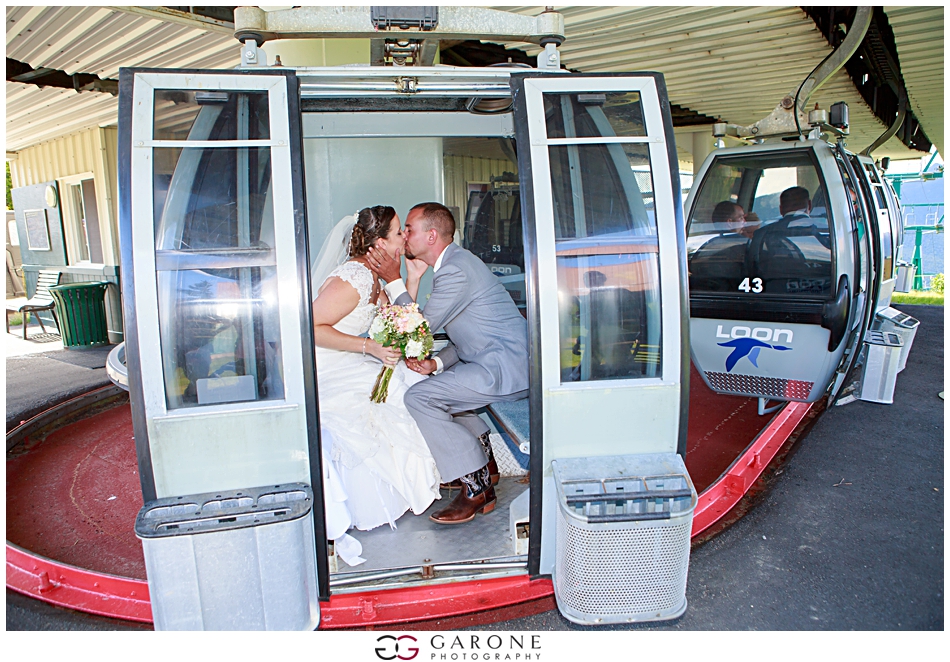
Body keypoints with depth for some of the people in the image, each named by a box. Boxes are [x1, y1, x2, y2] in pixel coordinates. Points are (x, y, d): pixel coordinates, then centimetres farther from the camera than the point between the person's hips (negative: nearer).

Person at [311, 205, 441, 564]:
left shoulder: (373, 276, 8)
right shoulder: (353, 279, -21)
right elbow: (310, 327, -25)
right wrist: (369, 346, -26)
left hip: (352, 368, 9)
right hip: (326, 375, -9)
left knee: (411, 381, -4)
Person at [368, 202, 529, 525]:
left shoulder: (456, 270, -18)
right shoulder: (454, 262, 16)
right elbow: (464, 339, 17)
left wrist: (394, 280, -7)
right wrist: (437, 363, 1)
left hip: (507, 365, -11)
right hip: (495, 361, 11)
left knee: (419, 397, -17)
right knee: (437, 383, 25)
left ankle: (476, 487, -9)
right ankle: (483, 462, 25)